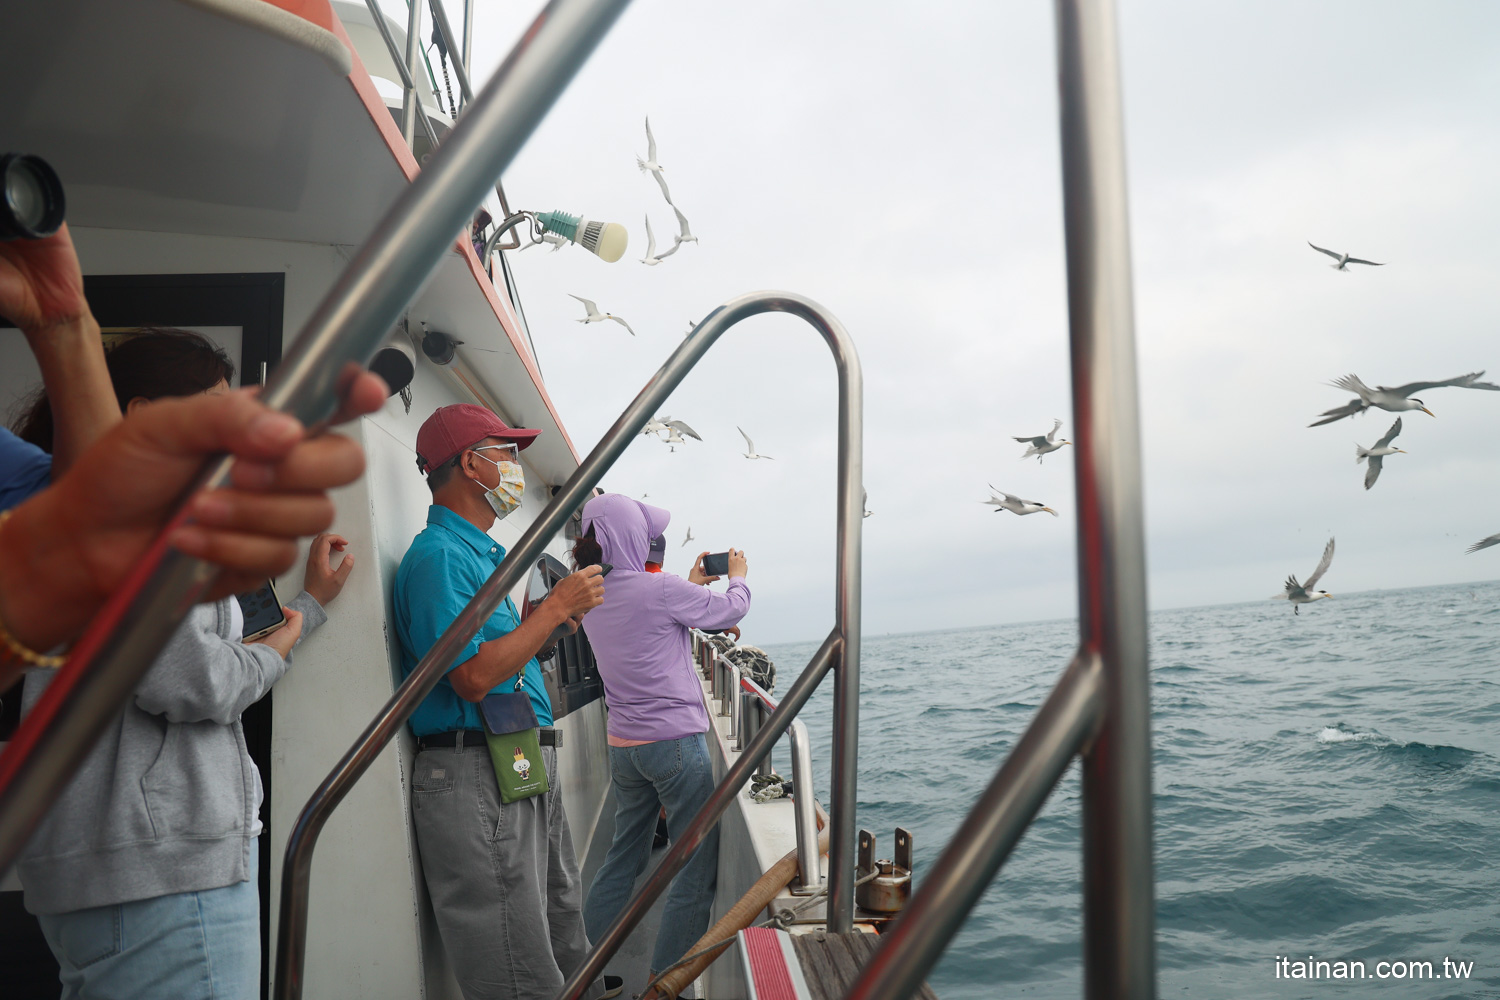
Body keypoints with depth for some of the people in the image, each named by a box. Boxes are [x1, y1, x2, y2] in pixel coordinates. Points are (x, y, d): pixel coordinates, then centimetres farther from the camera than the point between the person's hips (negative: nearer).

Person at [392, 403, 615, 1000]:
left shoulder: (479, 552, 19)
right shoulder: (439, 554, -13)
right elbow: (473, 678, -23)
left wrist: (556, 620, 12)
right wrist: (555, 607, -15)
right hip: (477, 777, -10)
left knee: (568, 946, 19)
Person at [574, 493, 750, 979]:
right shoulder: (660, 588, -17)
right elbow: (730, 610, -3)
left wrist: (692, 583, 26)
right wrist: (737, 576, 17)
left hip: (622, 747, 8)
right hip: (675, 742, -8)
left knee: (623, 858, 20)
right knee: (697, 871, 3)